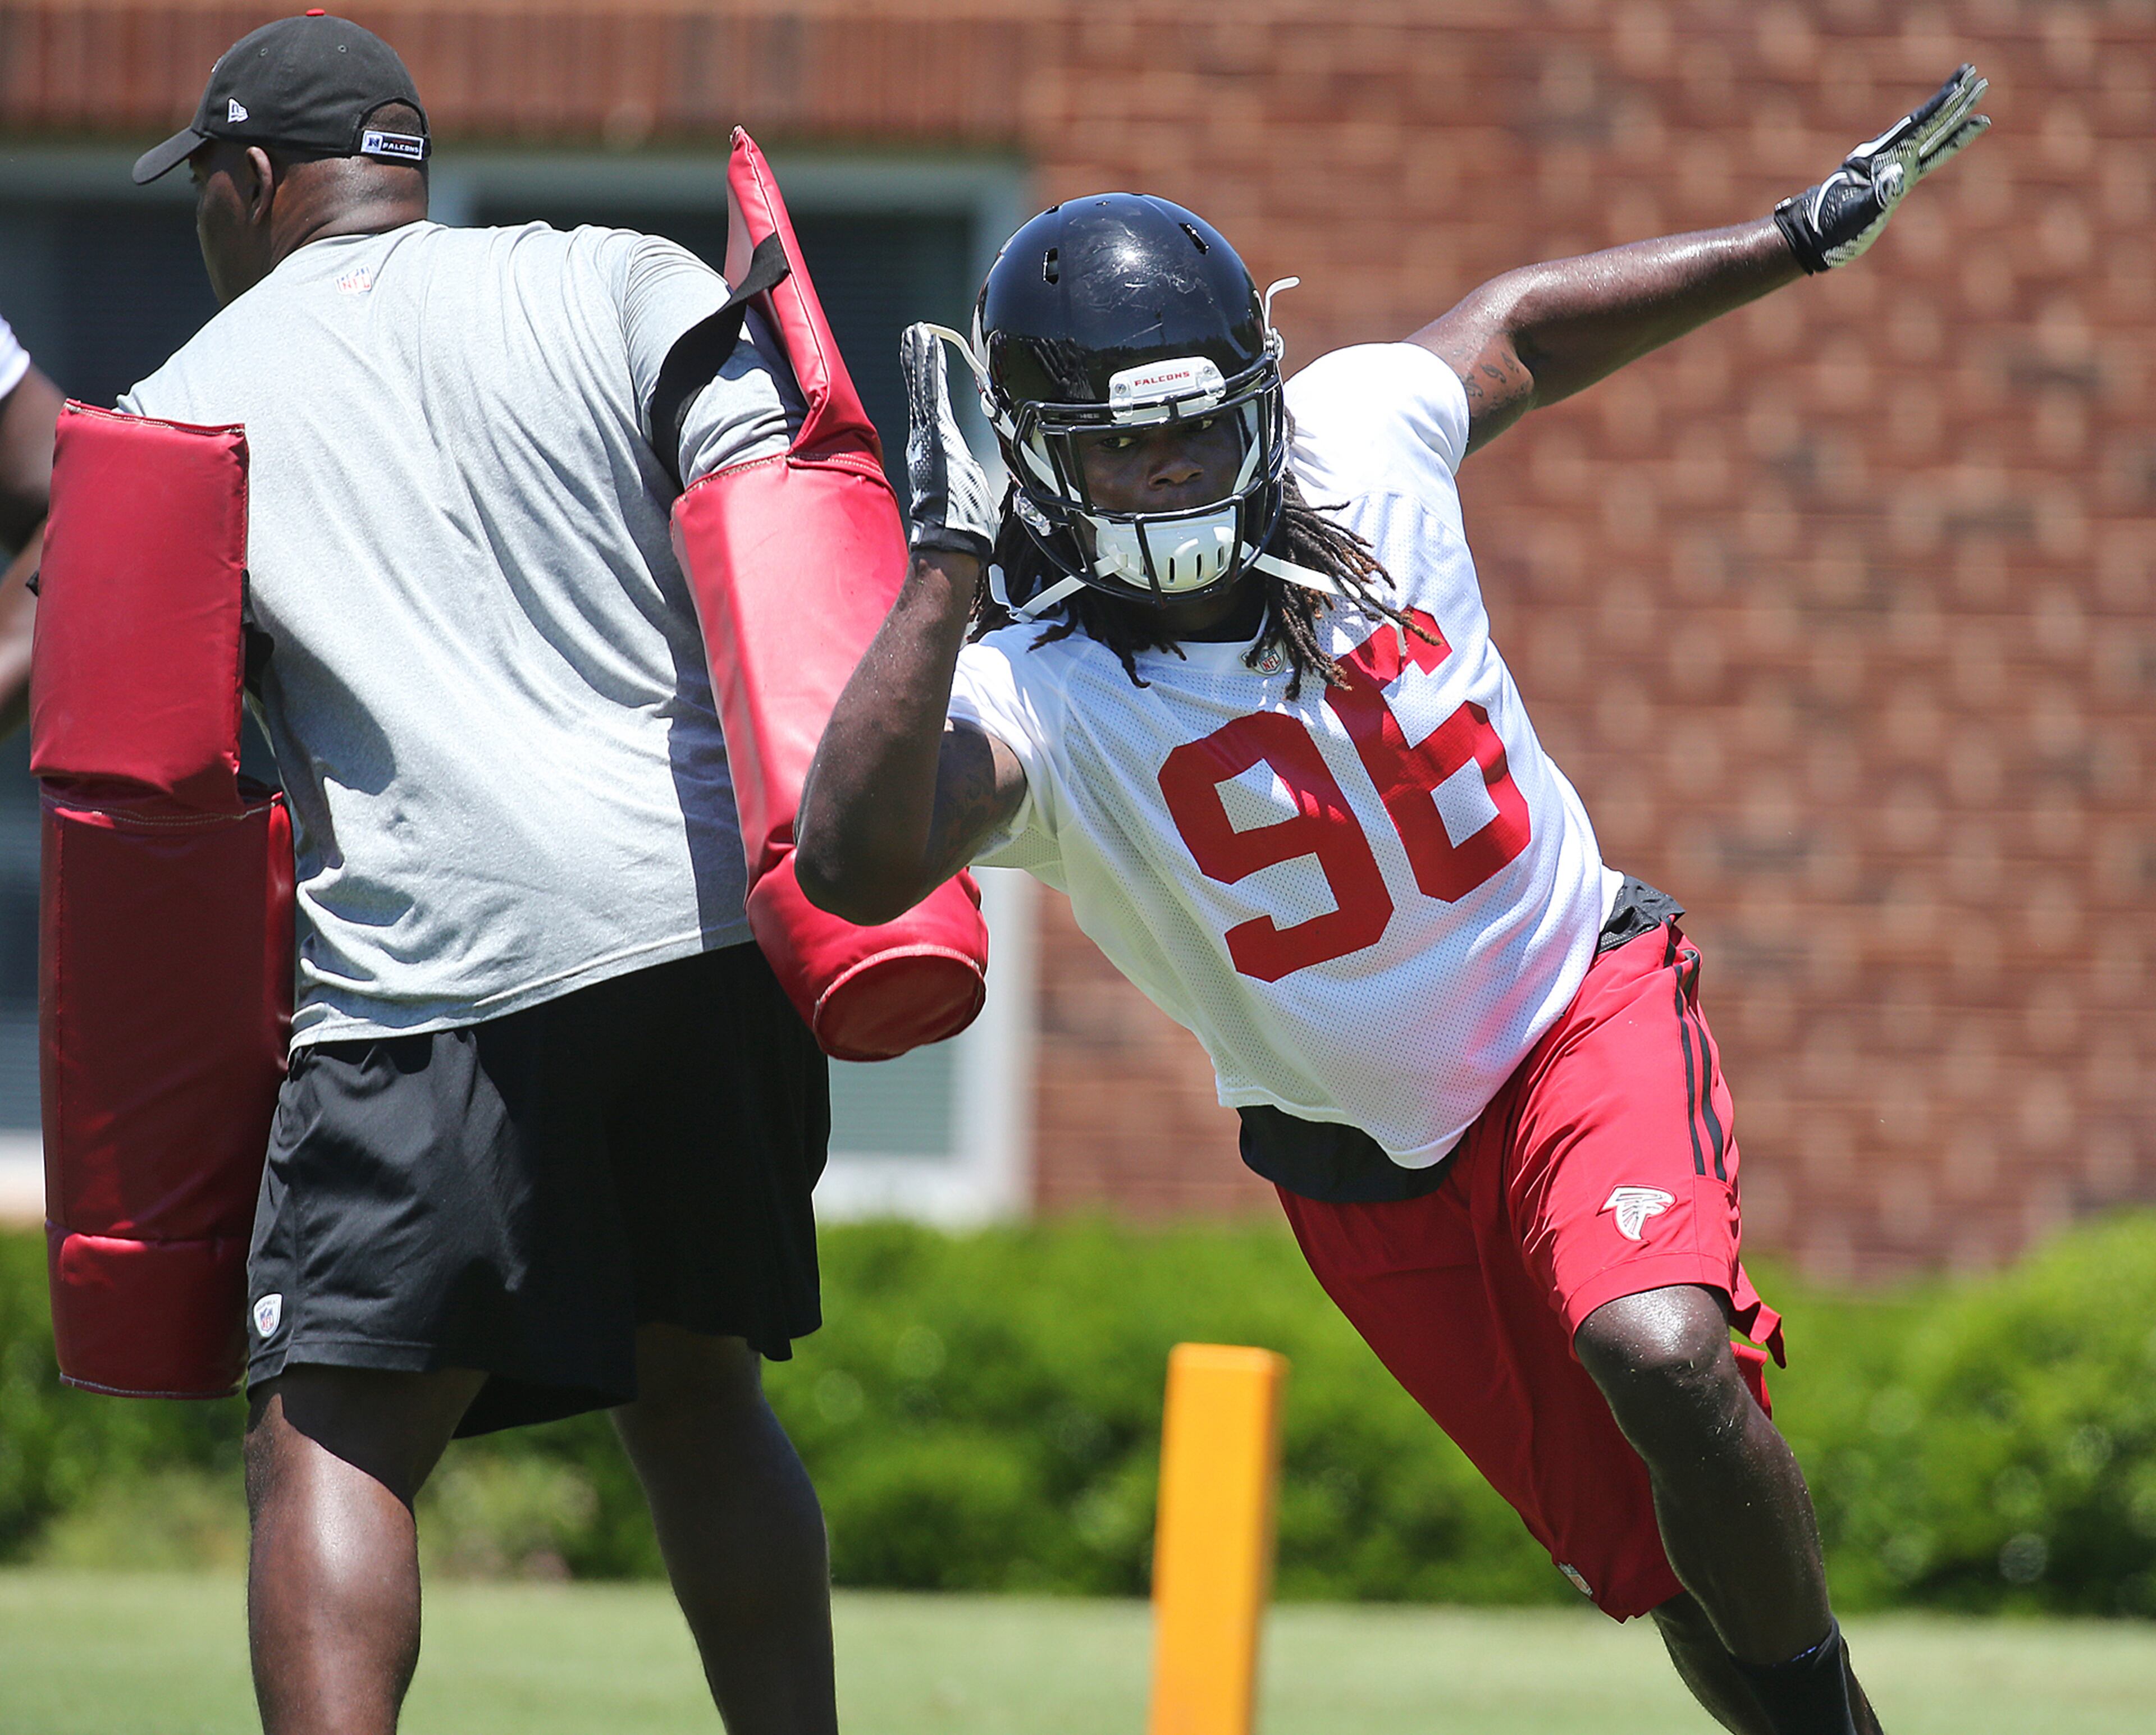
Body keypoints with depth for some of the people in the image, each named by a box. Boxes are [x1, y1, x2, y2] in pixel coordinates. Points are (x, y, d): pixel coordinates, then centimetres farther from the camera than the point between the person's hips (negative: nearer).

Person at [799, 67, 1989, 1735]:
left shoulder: (1365, 436, -13)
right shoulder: (1029, 690, -24)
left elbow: (1522, 326, 10)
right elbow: (857, 866, -45)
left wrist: (1802, 238, 13)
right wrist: (946, 569, -45)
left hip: (1580, 1008, 0)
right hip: (1362, 1151, 0)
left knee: (1662, 1359, -28)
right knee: (1661, 1564, 2)